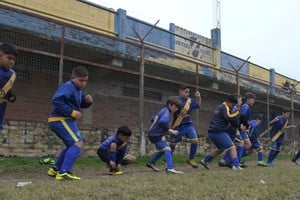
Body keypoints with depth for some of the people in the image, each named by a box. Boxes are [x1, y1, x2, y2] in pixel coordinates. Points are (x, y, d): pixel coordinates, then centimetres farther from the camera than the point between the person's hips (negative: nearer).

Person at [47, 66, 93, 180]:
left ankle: (55, 169, 31)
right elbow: (56, 100, -29)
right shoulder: (68, 86, -15)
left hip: (63, 120, 11)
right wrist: (72, 112, -26)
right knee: (78, 143, -20)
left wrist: (87, 101, -2)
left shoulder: (78, 90, 16)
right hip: (61, 120, -11)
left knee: (72, 145, 23)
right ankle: (64, 172, -28)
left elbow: (82, 104, 21)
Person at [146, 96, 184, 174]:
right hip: (157, 134, -10)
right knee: (167, 149, -19)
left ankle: (151, 163, 34)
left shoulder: (163, 110, 17)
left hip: (153, 134, 10)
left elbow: (153, 120, 27)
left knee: (163, 150, 23)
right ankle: (170, 168, -30)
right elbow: (162, 123, -30)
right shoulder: (166, 112, -13)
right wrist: (170, 131, -23)